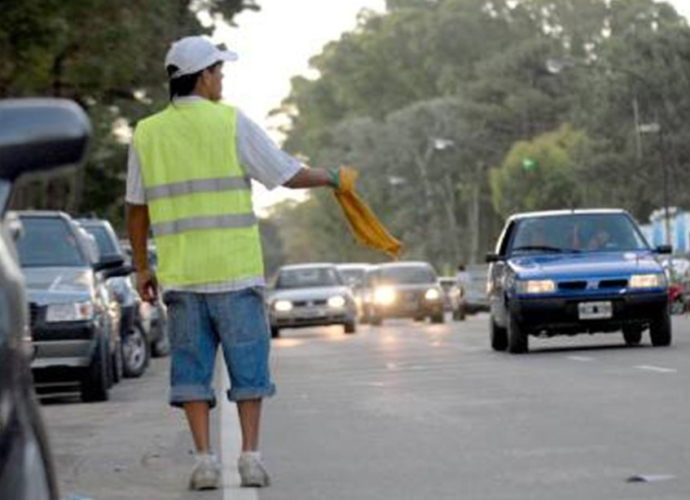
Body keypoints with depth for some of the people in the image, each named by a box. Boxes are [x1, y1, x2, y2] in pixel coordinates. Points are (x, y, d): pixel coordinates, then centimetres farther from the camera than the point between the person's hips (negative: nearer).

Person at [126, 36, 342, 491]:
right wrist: (330, 178, 18)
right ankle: (251, 457, 4)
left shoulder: (147, 133, 7)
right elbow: (289, 175, 0)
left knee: (192, 367, 6)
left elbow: (137, 209, 10)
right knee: (248, 366, 6)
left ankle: (205, 458, 0)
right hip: (236, 270, -3)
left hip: (180, 275, 3)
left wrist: (142, 268, 18)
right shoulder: (231, 123, -4)